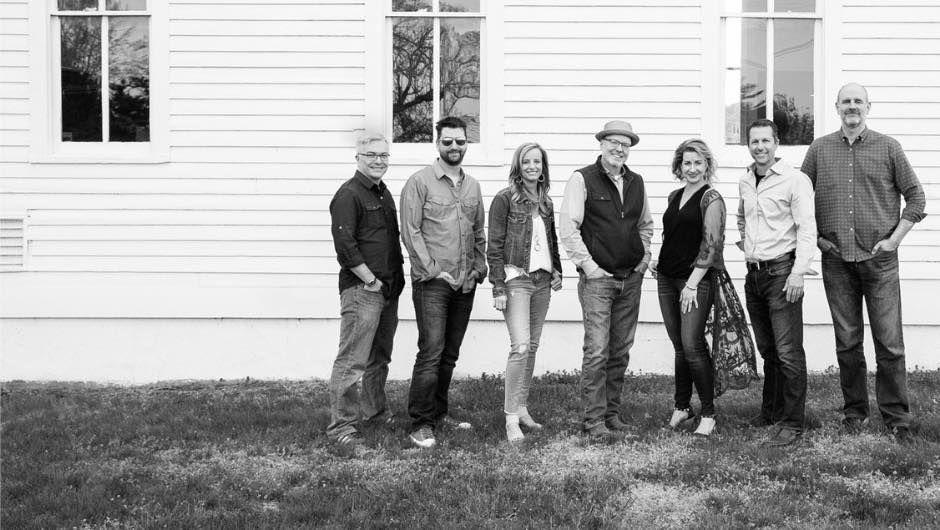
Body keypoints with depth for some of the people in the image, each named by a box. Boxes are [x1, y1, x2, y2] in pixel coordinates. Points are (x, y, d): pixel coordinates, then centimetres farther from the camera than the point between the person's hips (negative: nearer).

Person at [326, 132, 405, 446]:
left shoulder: (384, 193, 17)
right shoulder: (349, 195, -11)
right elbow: (344, 246, -18)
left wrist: (398, 276, 15)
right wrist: (371, 280, -15)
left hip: (389, 289, 9)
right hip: (361, 289, -9)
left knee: (380, 357, 18)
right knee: (352, 360, -8)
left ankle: (376, 411, 32)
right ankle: (342, 424, -4)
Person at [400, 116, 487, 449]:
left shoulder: (472, 186, 15)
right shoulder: (419, 183, -4)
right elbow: (411, 233, -8)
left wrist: (479, 268, 7)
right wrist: (434, 270, -12)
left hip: (465, 284, 6)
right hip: (431, 283, -6)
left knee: (450, 354, 11)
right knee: (431, 352, -10)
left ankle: (438, 413, 23)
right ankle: (421, 424, -4)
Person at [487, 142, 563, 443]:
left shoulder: (546, 202, 14)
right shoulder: (505, 199, -5)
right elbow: (494, 247, -8)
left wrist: (557, 271, 10)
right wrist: (498, 288, -13)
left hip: (543, 281, 6)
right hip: (516, 279, -6)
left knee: (533, 347, 8)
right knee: (521, 346, -14)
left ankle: (522, 407, 18)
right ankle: (511, 416, -9)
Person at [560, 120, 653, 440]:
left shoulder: (636, 183, 12)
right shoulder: (582, 179, -5)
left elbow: (646, 224, 25)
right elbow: (568, 228, -9)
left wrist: (644, 255, 12)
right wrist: (587, 264, -12)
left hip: (631, 279, 6)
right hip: (597, 278, -6)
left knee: (621, 351, 10)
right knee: (597, 351, -9)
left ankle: (612, 412, 20)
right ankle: (593, 420, -2)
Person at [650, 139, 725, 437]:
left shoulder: (711, 199, -6)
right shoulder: (674, 197, 15)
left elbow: (711, 245, -13)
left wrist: (692, 283, -16)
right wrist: (658, 261, 10)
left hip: (697, 280, -7)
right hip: (667, 278, 7)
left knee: (692, 345, -11)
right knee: (679, 346, 10)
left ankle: (708, 413, 0)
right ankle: (682, 407, 20)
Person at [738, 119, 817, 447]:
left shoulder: (794, 180, -8)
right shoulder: (744, 183, 13)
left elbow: (807, 229, -13)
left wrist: (798, 272, -19)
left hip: (782, 271, -7)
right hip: (753, 272, 7)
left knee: (788, 352, -7)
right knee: (767, 349, 15)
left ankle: (792, 423, -3)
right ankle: (771, 411, 27)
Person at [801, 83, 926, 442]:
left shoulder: (887, 147, 3)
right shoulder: (819, 149, 8)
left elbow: (916, 197, 6)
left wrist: (894, 238, -2)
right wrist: (816, 237, 4)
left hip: (879, 260, -1)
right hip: (836, 262, 2)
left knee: (889, 342, -2)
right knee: (847, 342, 8)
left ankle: (897, 419, 8)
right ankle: (855, 413, 20)